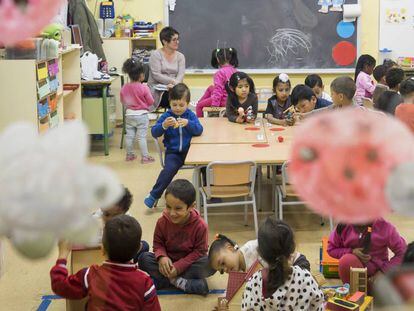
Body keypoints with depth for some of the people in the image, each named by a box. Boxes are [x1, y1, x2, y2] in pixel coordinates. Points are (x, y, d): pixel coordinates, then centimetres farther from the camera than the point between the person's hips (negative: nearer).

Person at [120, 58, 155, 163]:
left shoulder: (124, 88, -5)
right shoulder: (144, 88, -18)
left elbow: (122, 101, 8)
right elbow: (151, 102, -10)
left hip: (129, 115, 4)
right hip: (141, 115, -4)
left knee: (129, 136, 12)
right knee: (142, 137, 0)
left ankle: (129, 155, 23)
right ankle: (145, 157, 5)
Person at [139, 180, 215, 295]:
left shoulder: (200, 226, -20)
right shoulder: (162, 221, -14)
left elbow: (199, 251, -16)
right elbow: (158, 243, -2)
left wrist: (178, 267, -24)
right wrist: (162, 257, -25)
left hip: (188, 263, -1)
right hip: (168, 261, 2)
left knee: (210, 264, -31)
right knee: (143, 258, -22)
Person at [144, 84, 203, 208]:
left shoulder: (191, 115, 4)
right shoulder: (166, 116, 1)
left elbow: (199, 130, -9)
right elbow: (154, 133, -5)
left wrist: (188, 123, -27)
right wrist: (163, 125, -25)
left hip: (189, 150, 2)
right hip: (173, 152, -1)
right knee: (169, 169, -28)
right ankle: (154, 195, -15)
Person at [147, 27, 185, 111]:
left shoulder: (180, 56, 14)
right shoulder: (155, 54, 1)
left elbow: (181, 75, 0)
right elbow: (156, 75, -9)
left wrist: (175, 84, -22)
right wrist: (173, 81, -20)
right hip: (157, 91, -4)